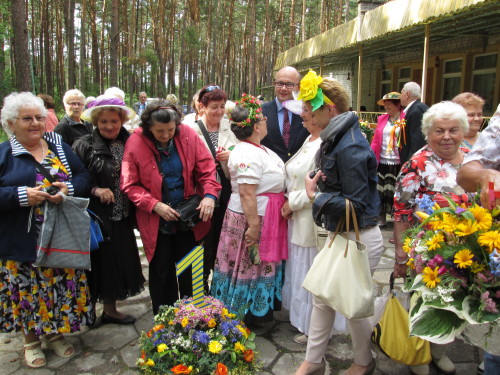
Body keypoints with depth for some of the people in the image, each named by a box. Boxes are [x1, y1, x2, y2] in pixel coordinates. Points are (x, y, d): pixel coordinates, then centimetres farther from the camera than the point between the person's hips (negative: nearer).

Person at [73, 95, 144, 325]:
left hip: (121, 217, 4)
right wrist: (95, 190, -18)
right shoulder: (83, 146, -7)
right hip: (95, 217, -4)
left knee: (118, 261, 14)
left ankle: (110, 310, 33)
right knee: (98, 262, 4)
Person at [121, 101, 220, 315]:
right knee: (161, 272, 11)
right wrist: (155, 205, -20)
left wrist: (210, 194, -21)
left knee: (191, 271, 13)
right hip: (156, 222, -1)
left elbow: (206, 169, -5)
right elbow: (130, 185, -9)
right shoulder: (136, 143, -12)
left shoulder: (188, 135, -8)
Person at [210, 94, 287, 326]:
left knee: (260, 262, 19)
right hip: (252, 219, -10)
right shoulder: (248, 155, -23)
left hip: (266, 219, 11)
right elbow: (246, 194, -27)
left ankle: (260, 311, 35)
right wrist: (253, 226, -25)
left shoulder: (258, 149, 9)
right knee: (250, 263, 4)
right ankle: (248, 314, 22)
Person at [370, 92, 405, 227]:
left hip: (397, 163, -5)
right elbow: (376, 141, 12)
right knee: (380, 189, 9)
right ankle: (381, 218, 21)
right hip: (382, 161, 5)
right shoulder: (382, 119, 11)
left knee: (396, 191, 1)